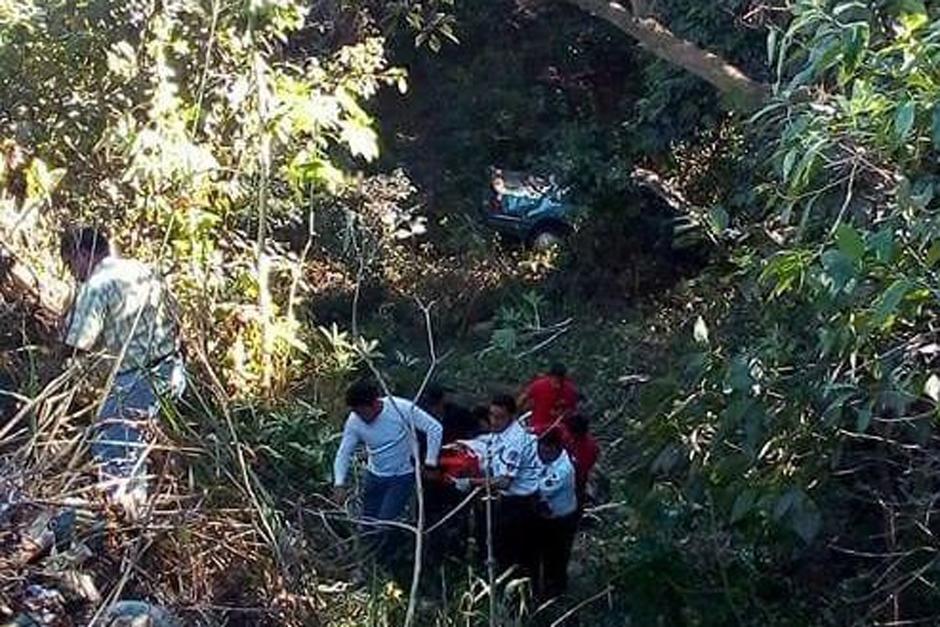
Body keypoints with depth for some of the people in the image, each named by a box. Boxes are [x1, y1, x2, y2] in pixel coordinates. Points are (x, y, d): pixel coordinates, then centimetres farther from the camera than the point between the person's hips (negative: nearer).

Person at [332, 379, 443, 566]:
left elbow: (435, 428, -18)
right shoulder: (354, 421, -14)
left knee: (386, 524, -13)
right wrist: (339, 484, -22)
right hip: (374, 476, 4)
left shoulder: (402, 408, -25)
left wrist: (430, 462, -16)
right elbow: (343, 453, -8)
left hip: (402, 477, -4)